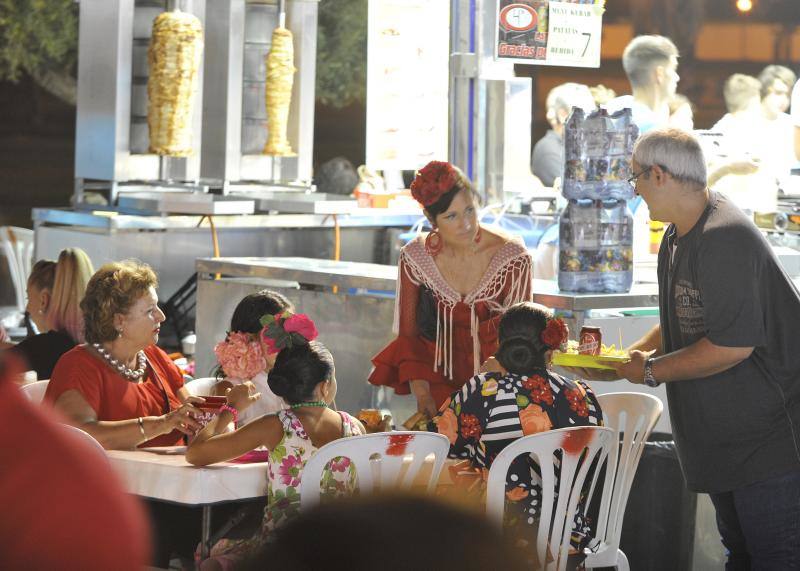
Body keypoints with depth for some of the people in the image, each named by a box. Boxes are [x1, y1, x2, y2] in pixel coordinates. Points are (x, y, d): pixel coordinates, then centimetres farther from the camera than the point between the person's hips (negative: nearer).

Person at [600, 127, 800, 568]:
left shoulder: (725, 239, -22)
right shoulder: (676, 238, 11)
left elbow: (732, 344, -27)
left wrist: (653, 370, -15)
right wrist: (631, 355, 7)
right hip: (722, 440, 10)